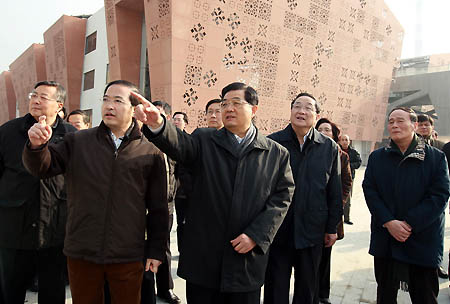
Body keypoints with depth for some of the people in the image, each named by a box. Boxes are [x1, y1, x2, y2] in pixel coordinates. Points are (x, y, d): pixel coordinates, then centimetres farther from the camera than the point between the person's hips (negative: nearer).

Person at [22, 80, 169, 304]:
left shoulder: (150, 152, -3)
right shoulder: (78, 142, 4)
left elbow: (158, 208, 0)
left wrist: (156, 251, 1)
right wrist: (37, 145, -21)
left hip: (128, 257, -1)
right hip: (81, 253, 2)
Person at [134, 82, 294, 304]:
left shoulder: (277, 154, 4)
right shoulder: (204, 141, 3)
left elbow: (282, 196, -1)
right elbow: (179, 145, -16)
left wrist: (257, 236, -11)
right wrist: (158, 125, -38)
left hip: (247, 260, 0)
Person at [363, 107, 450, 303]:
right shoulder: (376, 157, 5)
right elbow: (369, 190, -2)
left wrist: (409, 224, -17)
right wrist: (389, 222, -14)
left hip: (423, 241, -2)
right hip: (384, 240, 2)